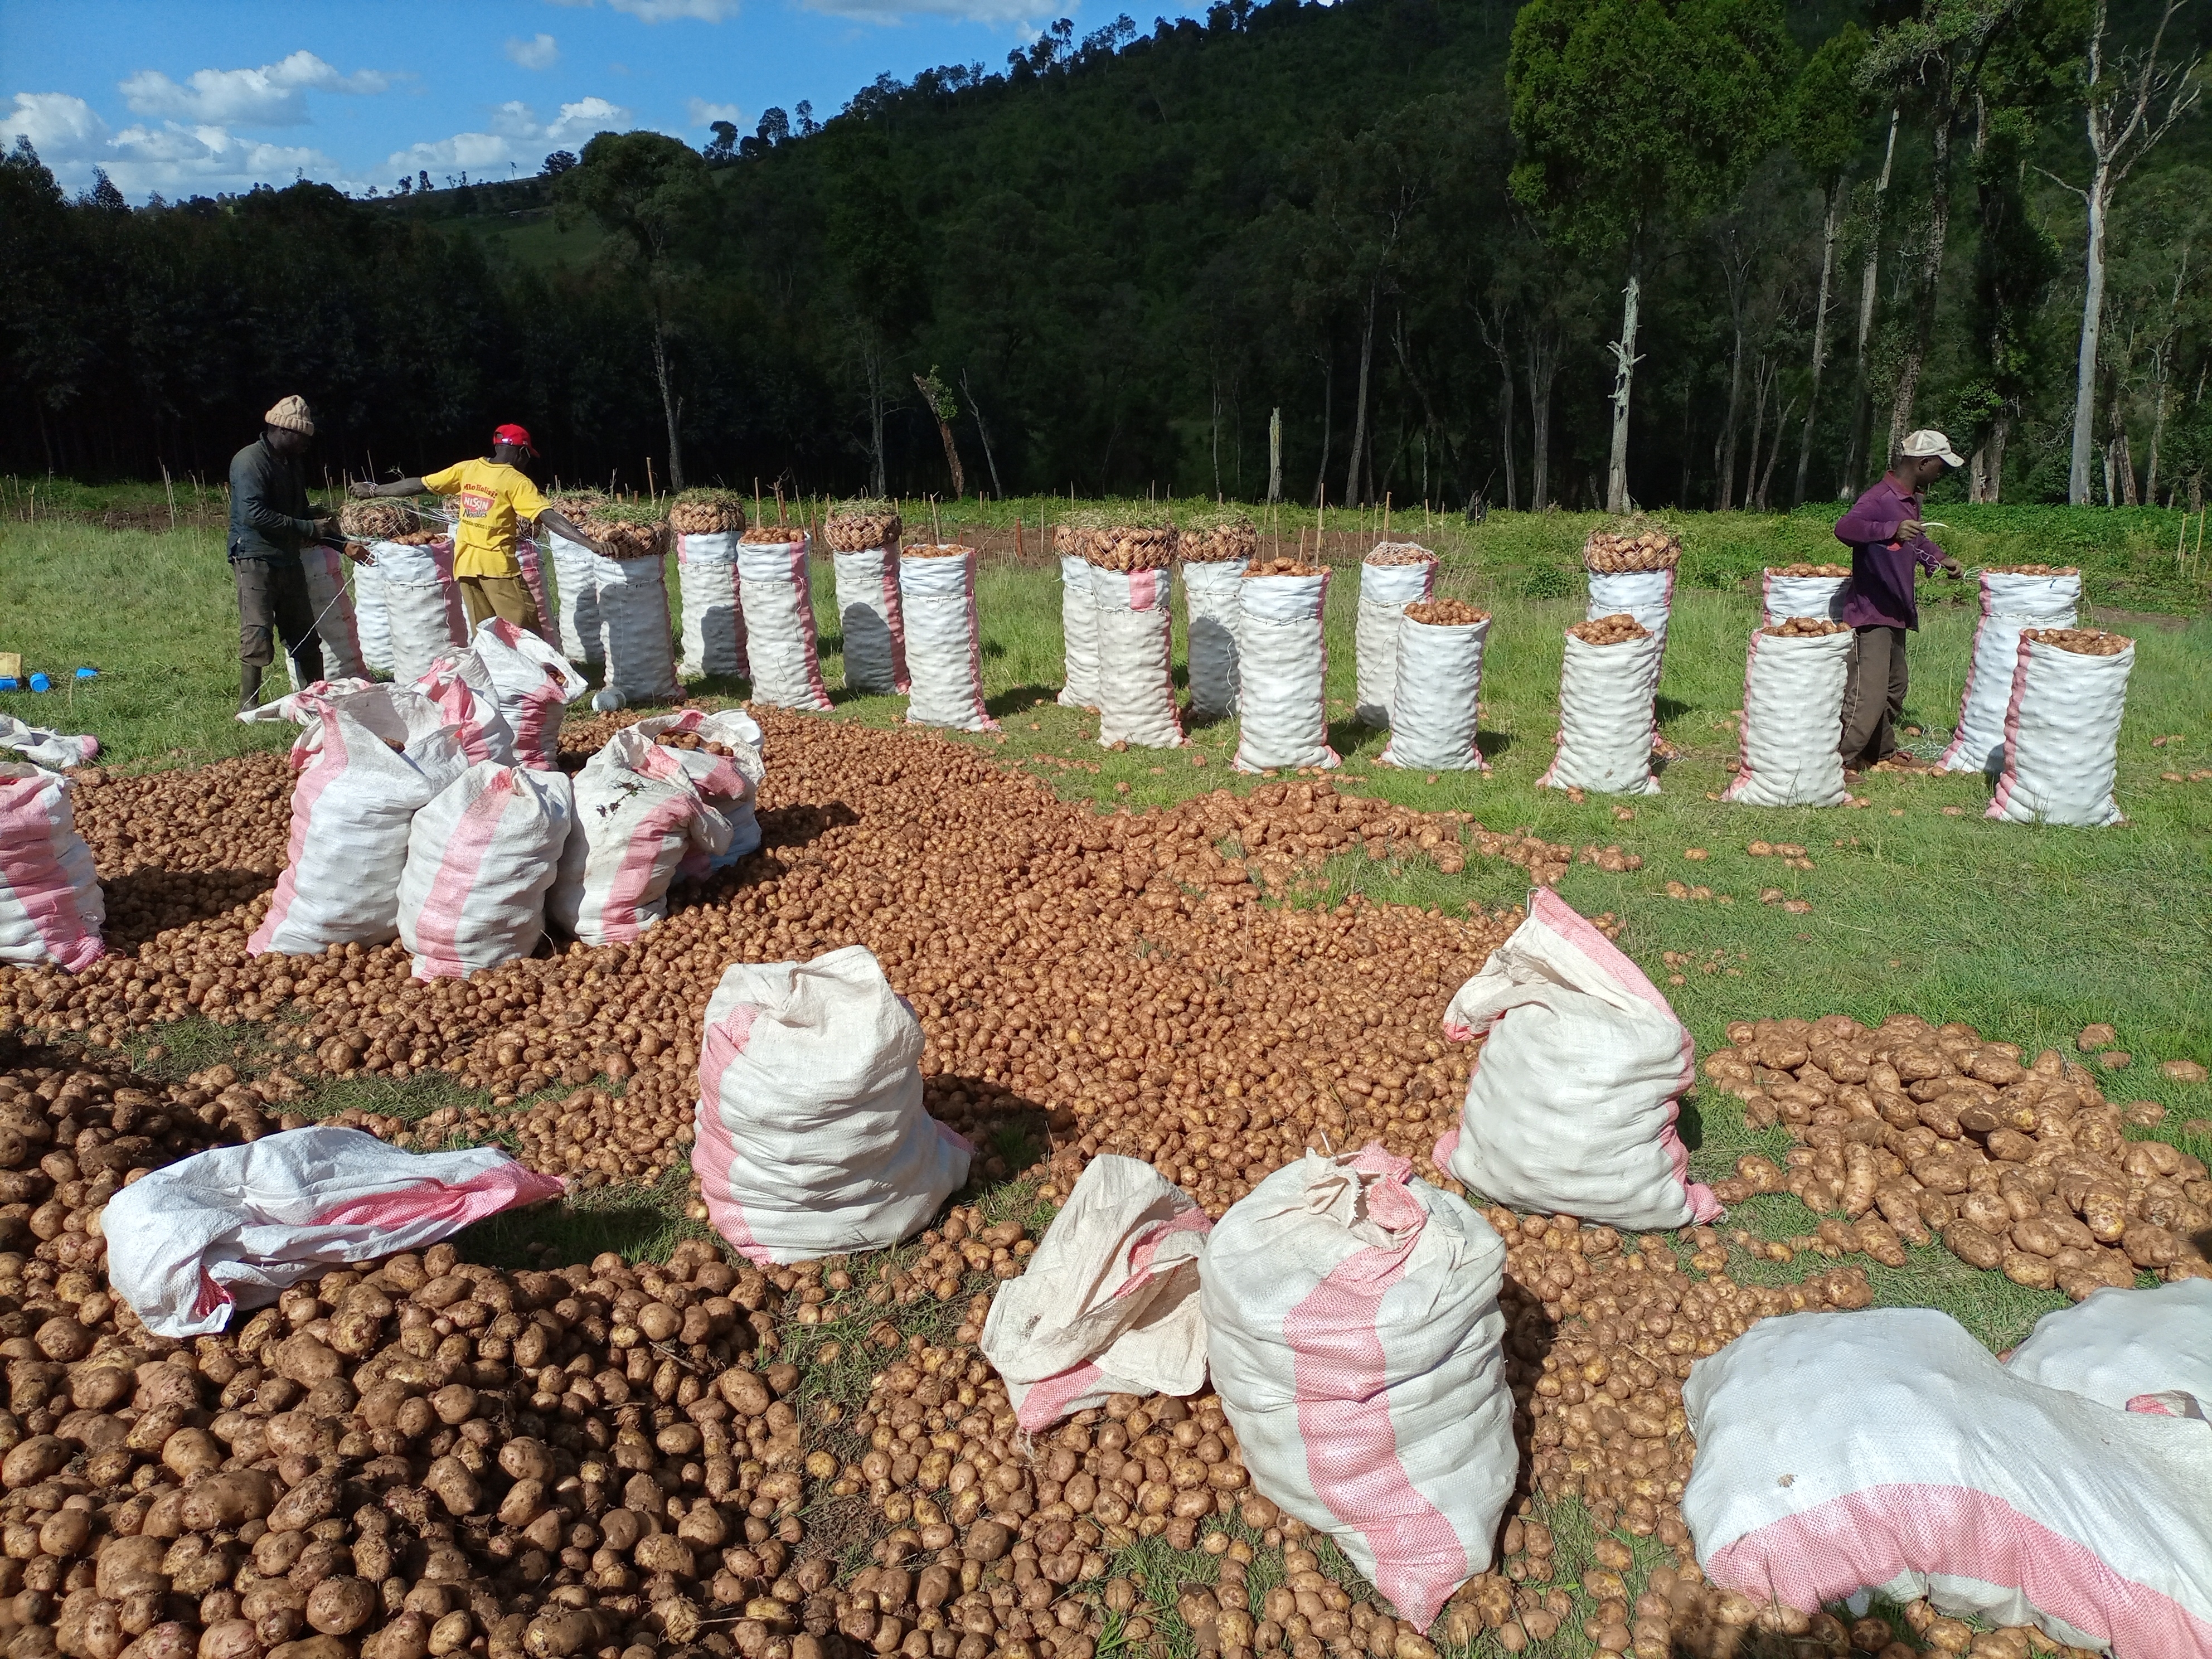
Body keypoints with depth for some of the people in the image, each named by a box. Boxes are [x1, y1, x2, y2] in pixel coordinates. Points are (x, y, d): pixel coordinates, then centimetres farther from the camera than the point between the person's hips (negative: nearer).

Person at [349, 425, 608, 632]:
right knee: (524, 633, -2)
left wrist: (373, 490, 23)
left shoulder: (466, 469, 6)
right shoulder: (516, 481, -9)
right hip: (497, 564, -6)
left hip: (465, 563, 6)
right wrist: (590, 543, -26)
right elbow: (549, 517, -19)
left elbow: (419, 485, 10)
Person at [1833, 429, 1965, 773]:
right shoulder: (1880, 498, -17)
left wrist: (1939, 558, 19)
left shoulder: (1912, 500, 14)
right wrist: (1892, 529, -45)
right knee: (1868, 691, -15)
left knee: (1894, 687, 19)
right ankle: (1842, 759, -11)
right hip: (1871, 612, -10)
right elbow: (1844, 528, -35)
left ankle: (1883, 751, 32)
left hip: (1896, 612, 10)